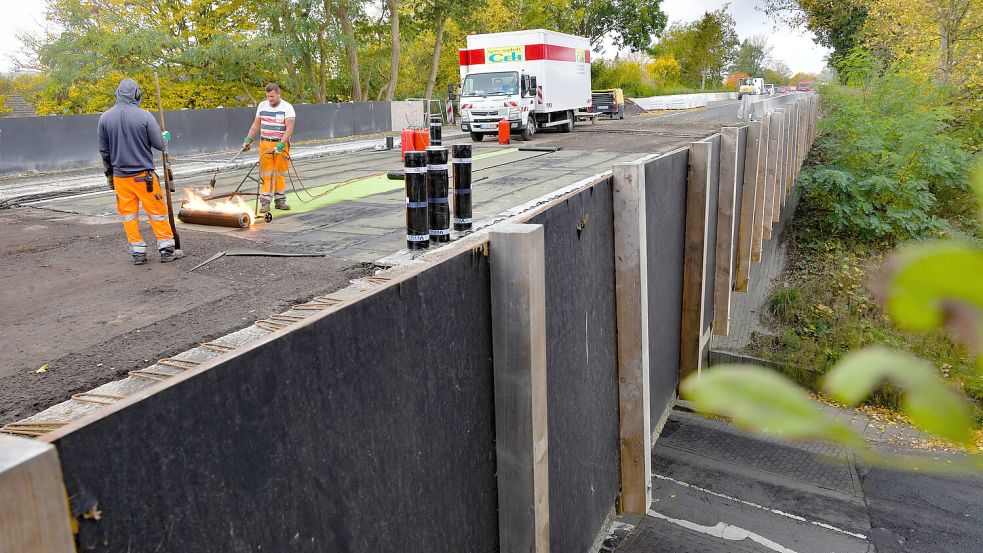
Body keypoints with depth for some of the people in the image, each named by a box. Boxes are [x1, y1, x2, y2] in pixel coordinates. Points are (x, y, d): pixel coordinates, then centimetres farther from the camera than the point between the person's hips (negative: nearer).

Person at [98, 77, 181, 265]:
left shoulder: (105, 118, 3)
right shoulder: (144, 115, -10)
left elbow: (104, 151, 10)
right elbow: (159, 144, -5)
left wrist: (109, 174, 22)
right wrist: (166, 137, 18)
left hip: (120, 176, 3)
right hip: (144, 174, -3)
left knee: (129, 215, 9)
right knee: (157, 212, 5)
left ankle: (138, 253, 11)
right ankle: (167, 249, 9)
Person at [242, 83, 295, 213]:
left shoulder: (287, 107, -7)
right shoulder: (262, 106, 7)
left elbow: (289, 130, -15)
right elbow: (255, 125, 15)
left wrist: (280, 146, -24)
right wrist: (248, 140, 7)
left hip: (281, 145, -2)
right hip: (265, 144, 3)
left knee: (280, 173, 4)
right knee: (265, 174, -2)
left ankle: (280, 201, 13)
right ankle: (265, 202, -2)